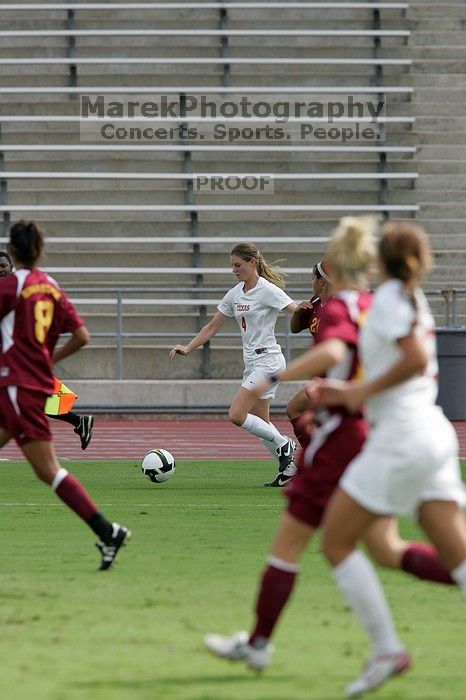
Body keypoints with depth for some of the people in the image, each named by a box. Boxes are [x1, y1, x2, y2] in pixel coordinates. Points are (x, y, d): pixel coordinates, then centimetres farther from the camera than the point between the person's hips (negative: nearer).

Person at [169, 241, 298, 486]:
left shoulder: (267, 290, -11)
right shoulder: (235, 294, 11)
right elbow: (212, 327, 17)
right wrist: (188, 348, 8)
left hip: (267, 360, -8)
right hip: (252, 363, 8)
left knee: (236, 415, -16)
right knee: (260, 422, 7)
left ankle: (283, 444, -3)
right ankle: (289, 467, 13)